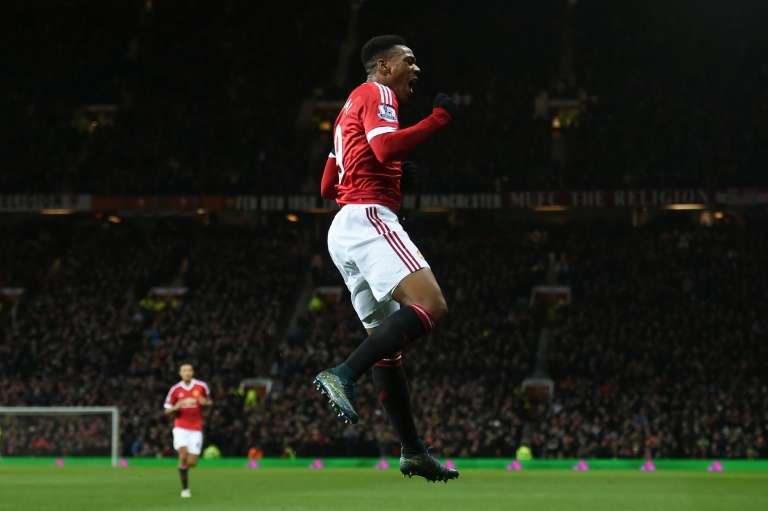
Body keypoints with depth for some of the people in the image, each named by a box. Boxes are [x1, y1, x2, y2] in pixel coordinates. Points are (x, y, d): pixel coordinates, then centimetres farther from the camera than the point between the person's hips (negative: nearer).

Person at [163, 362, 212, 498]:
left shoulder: (201, 386, 0)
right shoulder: (175, 389, 0)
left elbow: (209, 402, 16)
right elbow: (167, 411, 5)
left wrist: (205, 402, -9)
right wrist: (176, 407, -17)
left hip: (196, 429, 1)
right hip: (181, 427, -1)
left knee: (192, 463, -4)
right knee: (183, 454, -22)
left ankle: (183, 467, 34)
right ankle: (185, 488, -9)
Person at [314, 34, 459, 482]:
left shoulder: (351, 108, 29)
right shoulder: (377, 94, 0)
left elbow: (327, 187, 30)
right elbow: (386, 147, -20)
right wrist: (439, 119, -10)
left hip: (345, 228, 11)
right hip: (368, 218, -11)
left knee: (388, 339, 10)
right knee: (431, 304, -25)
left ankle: (413, 451, 10)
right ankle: (344, 376, -31)